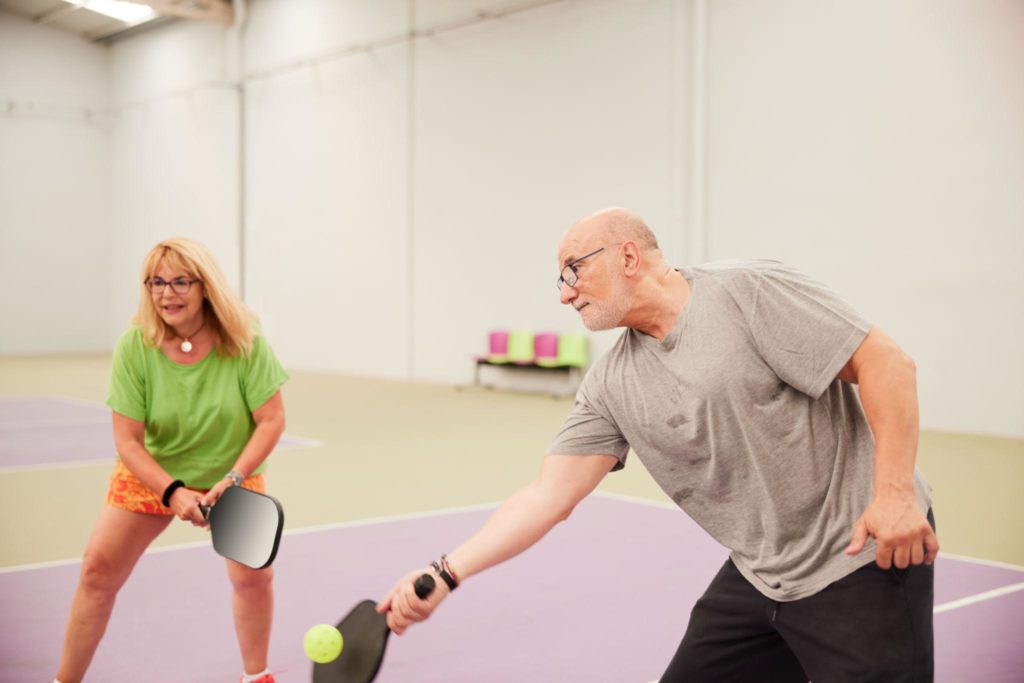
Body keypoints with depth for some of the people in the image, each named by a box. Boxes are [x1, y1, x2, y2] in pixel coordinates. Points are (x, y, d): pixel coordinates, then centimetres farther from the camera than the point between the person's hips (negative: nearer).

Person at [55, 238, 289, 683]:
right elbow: (128, 441, -19)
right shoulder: (135, 347, -22)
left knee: (254, 576, -8)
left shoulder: (244, 341, -22)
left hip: (232, 474, 0)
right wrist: (172, 492, -30)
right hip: (150, 474, 1)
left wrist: (233, 479, -29)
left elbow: (271, 420, -18)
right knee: (98, 569, -2)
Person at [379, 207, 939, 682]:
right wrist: (447, 573, -11)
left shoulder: (749, 293, -15)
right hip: (757, 576, 6)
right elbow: (550, 494, -2)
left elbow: (885, 362, -15)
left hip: (866, 557, -6)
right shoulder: (611, 385, 2)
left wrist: (894, 492, -22)